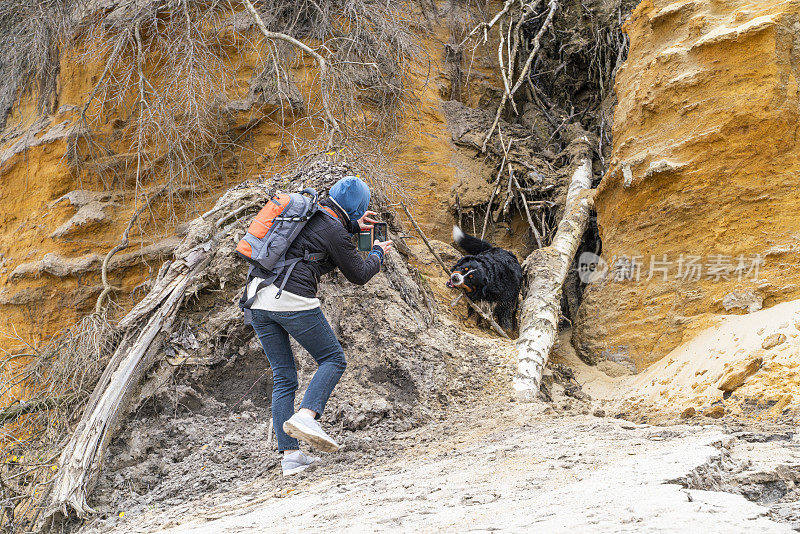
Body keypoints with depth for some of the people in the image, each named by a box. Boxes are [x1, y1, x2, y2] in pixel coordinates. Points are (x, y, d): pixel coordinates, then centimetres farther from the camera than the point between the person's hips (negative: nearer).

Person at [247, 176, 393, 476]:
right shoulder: (335, 232, -6)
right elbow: (358, 275, 5)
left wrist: (352, 227, 41)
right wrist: (378, 253, 24)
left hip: (257, 297, 8)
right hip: (293, 299, -8)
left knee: (283, 377, 10)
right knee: (333, 359, 7)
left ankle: (290, 456, 6)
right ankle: (305, 417, -18)